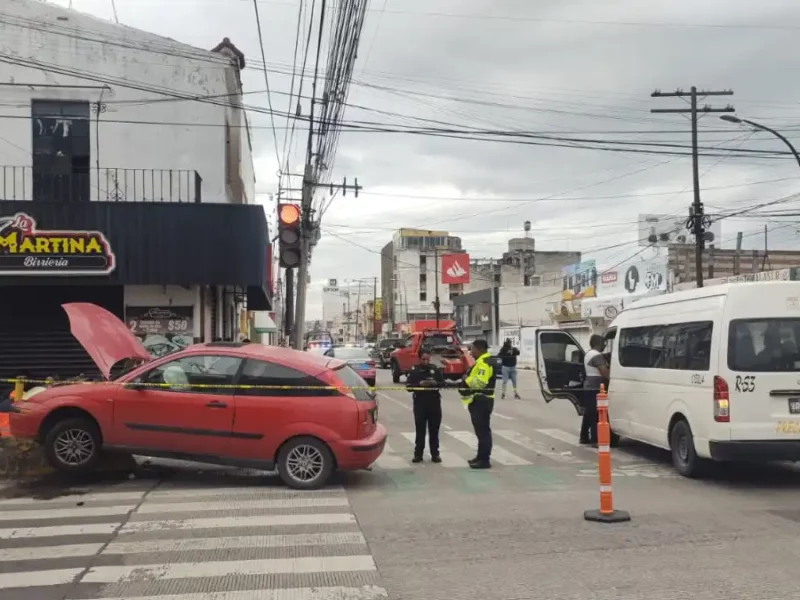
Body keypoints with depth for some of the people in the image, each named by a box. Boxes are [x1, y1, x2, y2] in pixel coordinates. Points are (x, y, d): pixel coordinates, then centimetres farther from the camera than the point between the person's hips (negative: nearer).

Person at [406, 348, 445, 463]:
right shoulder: (414, 371, 0)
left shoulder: (436, 369, 5)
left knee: (434, 430, 6)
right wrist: (419, 384, -22)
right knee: (420, 430, 1)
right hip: (420, 402, -1)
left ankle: (435, 454, 13)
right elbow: (408, 386, -6)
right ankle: (418, 454, 8)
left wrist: (435, 383, -16)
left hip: (434, 402, 1)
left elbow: (442, 383, 5)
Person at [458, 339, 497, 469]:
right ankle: (481, 457, 24)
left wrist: (466, 380, -15)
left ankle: (485, 460, -6)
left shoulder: (484, 363, -17)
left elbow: (480, 381, -29)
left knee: (483, 431, -8)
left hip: (481, 401, -11)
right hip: (479, 400, 11)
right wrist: (467, 380, 6)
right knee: (481, 430, 16)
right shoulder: (481, 362, 18)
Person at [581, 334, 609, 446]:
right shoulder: (597, 355, -16)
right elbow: (604, 372, -23)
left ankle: (584, 437, 21)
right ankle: (595, 440, -10)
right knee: (596, 415, -10)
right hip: (596, 389, -10)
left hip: (589, 388, 10)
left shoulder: (588, 354, 17)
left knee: (588, 414, 15)